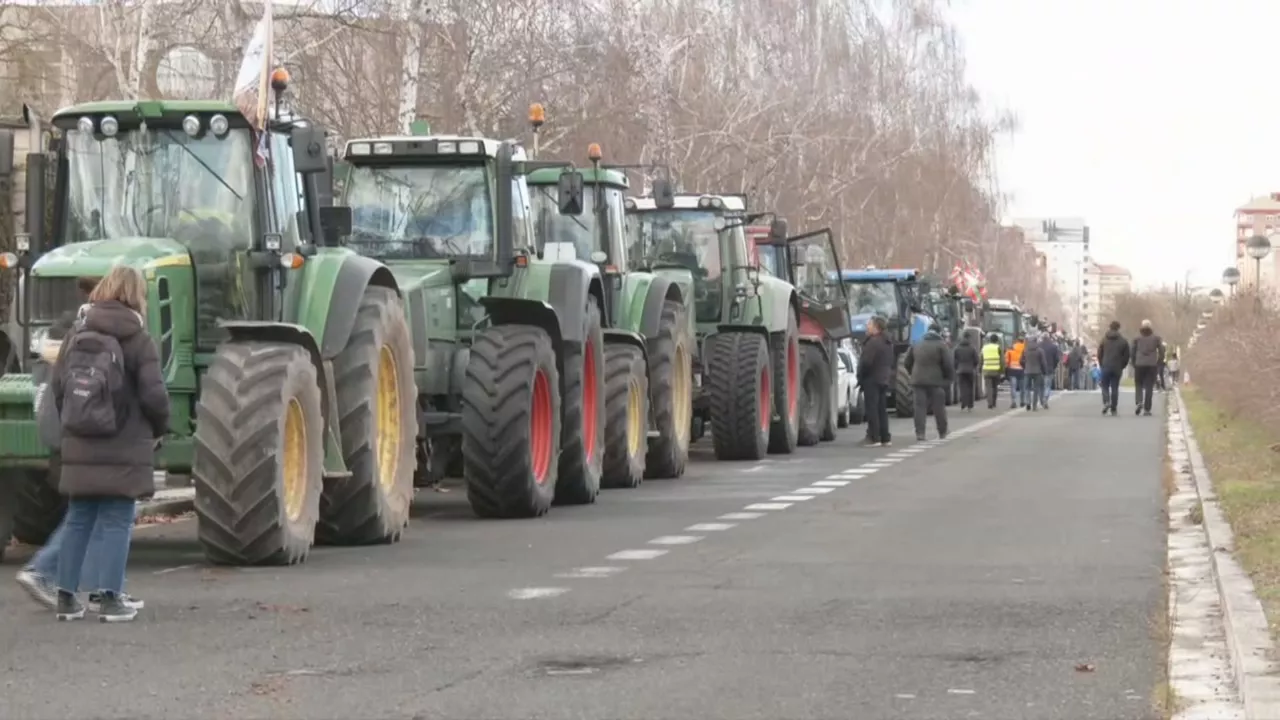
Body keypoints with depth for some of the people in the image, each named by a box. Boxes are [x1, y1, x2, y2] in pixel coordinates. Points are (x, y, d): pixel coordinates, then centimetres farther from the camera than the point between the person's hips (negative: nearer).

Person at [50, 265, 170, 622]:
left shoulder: (77, 334, 5)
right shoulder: (138, 339, -10)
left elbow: (57, 385, 5)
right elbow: (154, 394, -12)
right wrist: (158, 429, 5)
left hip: (80, 446, 5)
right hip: (123, 449, -4)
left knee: (78, 520, 12)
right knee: (116, 523, 2)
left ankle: (66, 597, 13)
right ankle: (111, 599, -1)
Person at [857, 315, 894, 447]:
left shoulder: (873, 342, -17)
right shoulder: (888, 343, 15)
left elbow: (866, 362, -22)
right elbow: (892, 362, 20)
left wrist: (860, 377, -11)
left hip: (871, 380, -9)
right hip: (884, 380, 9)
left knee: (872, 410, -8)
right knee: (882, 410, 12)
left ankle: (874, 438, -11)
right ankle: (885, 438, 13)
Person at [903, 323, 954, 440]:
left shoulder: (916, 345, 12)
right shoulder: (941, 345, -4)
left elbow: (907, 363, 14)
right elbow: (948, 364, -9)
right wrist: (950, 378, 4)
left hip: (918, 381, 3)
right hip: (935, 381, -3)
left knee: (920, 407, 0)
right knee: (939, 407, 8)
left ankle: (920, 433, -11)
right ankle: (942, 433, 17)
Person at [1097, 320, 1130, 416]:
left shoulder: (1104, 339, 2)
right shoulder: (1123, 341, 1)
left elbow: (1099, 354, 4)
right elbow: (1126, 356, 1)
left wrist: (1101, 365, 15)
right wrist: (1122, 367, 13)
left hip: (1105, 367, 0)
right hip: (1117, 368, 1)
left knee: (1105, 386, 9)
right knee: (1115, 388, 5)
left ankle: (1106, 401, -18)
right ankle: (1113, 409, 4)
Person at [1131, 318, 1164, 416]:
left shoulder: (1137, 338, 3)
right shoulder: (1156, 338, 5)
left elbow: (1132, 352, 3)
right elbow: (1162, 352, 2)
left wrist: (1134, 364, 14)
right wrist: (1159, 364, 11)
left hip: (1139, 365, 0)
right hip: (1152, 365, 0)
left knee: (1138, 385, 10)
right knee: (1149, 387, 3)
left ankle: (1138, 402, -15)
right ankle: (1147, 409, -1)